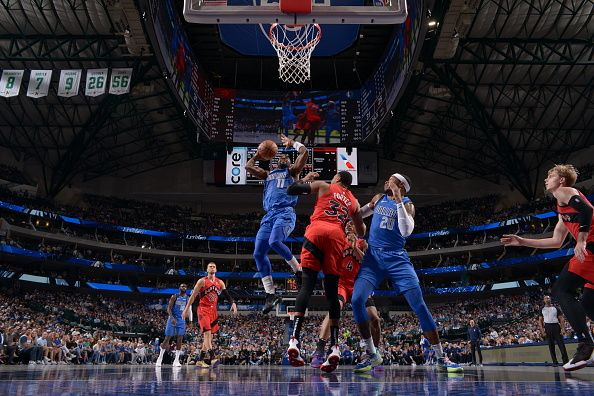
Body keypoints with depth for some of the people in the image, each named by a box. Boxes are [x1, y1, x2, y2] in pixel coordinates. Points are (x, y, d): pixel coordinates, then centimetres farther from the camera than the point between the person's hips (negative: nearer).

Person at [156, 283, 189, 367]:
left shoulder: (187, 298, 6)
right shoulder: (174, 297, -7)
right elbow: (169, 308, -12)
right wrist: (172, 318, -27)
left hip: (181, 320, 4)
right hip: (172, 319, -4)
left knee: (180, 339, -3)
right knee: (167, 338, -2)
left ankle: (176, 360, 1)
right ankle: (160, 358, 10)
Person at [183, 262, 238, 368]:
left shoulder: (220, 282, 9)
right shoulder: (202, 281, -3)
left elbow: (227, 294, 5)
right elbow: (193, 295, -3)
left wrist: (233, 303, -14)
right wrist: (187, 309, -6)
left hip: (213, 310, 6)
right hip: (203, 309, -6)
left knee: (209, 336, 7)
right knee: (207, 333, -19)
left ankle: (200, 360, 17)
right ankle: (212, 358, -28)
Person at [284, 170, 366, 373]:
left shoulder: (323, 186, 20)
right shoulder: (353, 202, 29)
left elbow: (291, 189, 16)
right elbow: (361, 232, 31)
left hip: (317, 231, -2)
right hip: (337, 237, 3)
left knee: (307, 284, -8)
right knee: (332, 291, 7)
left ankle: (294, 340, -23)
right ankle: (334, 347, -1)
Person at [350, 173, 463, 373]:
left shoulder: (407, 204, 2)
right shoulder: (378, 199, 15)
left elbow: (406, 231, -17)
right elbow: (357, 214, 32)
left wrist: (398, 201, -18)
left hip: (396, 258, -3)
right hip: (373, 256, 3)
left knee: (419, 305, -11)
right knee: (356, 300, -16)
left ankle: (441, 358, 1)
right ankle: (372, 355, 0)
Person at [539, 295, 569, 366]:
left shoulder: (556, 308, 7)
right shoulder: (542, 309, 9)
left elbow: (561, 319, 4)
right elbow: (540, 320, 8)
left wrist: (562, 329, -7)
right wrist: (542, 330, -3)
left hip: (556, 326, -1)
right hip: (547, 327, 1)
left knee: (561, 344, -6)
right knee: (551, 345, 3)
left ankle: (566, 360, -2)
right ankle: (555, 361, 8)